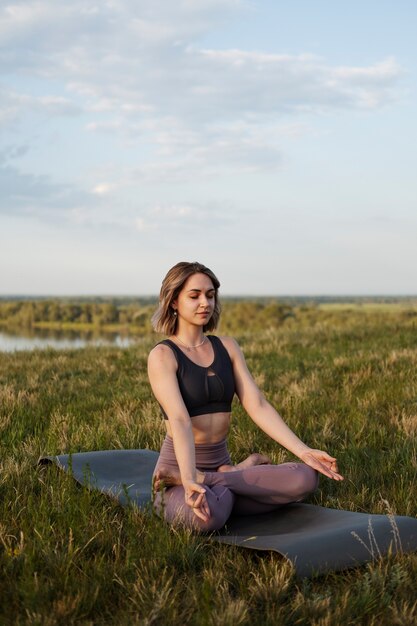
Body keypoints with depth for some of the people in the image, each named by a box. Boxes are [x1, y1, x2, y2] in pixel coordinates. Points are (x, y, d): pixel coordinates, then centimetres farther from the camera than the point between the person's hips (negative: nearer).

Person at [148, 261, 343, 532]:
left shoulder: (227, 347, 8)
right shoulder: (163, 355, -9)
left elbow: (257, 405, 0)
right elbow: (179, 419, -23)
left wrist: (304, 452, -11)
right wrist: (188, 479, -38)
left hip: (220, 462, 7)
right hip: (178, 466, -6)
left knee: (306, 479, -17)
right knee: (207, 517, -41)